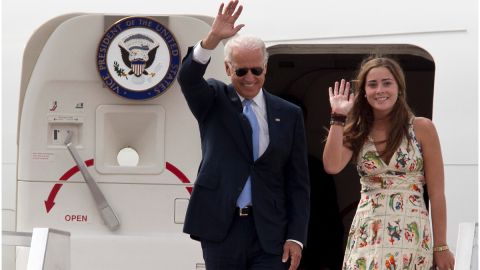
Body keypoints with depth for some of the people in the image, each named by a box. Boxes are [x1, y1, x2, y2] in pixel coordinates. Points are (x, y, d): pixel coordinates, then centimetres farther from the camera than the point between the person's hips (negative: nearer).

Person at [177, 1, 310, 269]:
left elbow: (298, 182, 6)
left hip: (269, 232, 0)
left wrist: (296, 237, -2)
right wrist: (213, 38, -33)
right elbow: (187, 78, -17)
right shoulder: (214, 102, 5)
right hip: (220, 228, 0)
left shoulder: (289, 114, 7)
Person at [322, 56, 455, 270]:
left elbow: (436, 193, -1)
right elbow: (332, 166, -10)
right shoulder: (358, 132, 9)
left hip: (411, 235, -3)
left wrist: (441, 247, -3)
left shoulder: (421, 128, 0)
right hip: (366, 235, 3)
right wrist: (338, 117, -7)